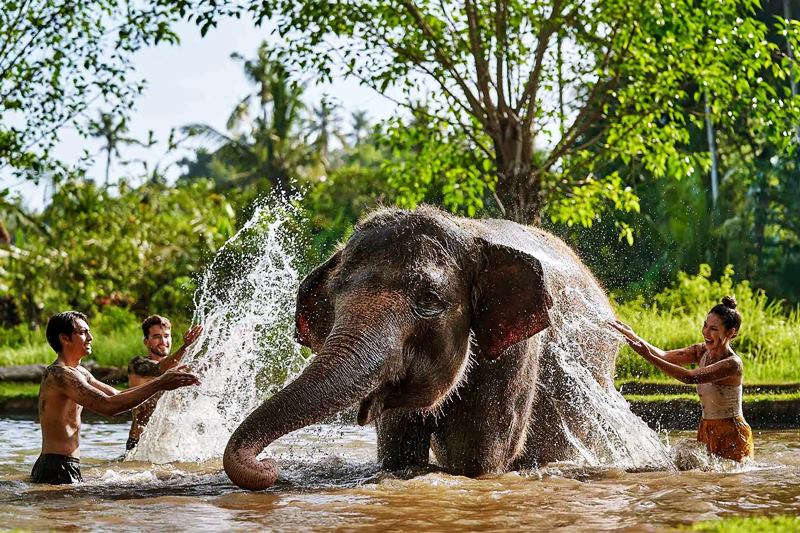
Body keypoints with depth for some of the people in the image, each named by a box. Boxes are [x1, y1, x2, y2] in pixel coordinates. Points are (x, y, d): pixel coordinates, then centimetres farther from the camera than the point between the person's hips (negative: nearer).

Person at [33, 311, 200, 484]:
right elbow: (108, 406, -27)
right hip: (56, 470, -10)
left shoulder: (78, 372, 16)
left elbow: (117, 396, 20)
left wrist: (165, 381, 8)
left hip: (70, 468, 10)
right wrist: (159, 384, -24)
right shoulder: (59, 374, -17)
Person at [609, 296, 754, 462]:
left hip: (732, 435, -7)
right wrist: (635, 338, -15)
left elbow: (690, 377, -32)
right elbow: (665, 356, -2)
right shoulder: (702, 351, 2)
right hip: (707, 430, 7)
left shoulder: (732, 364, -23)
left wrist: (649, 357, -37)